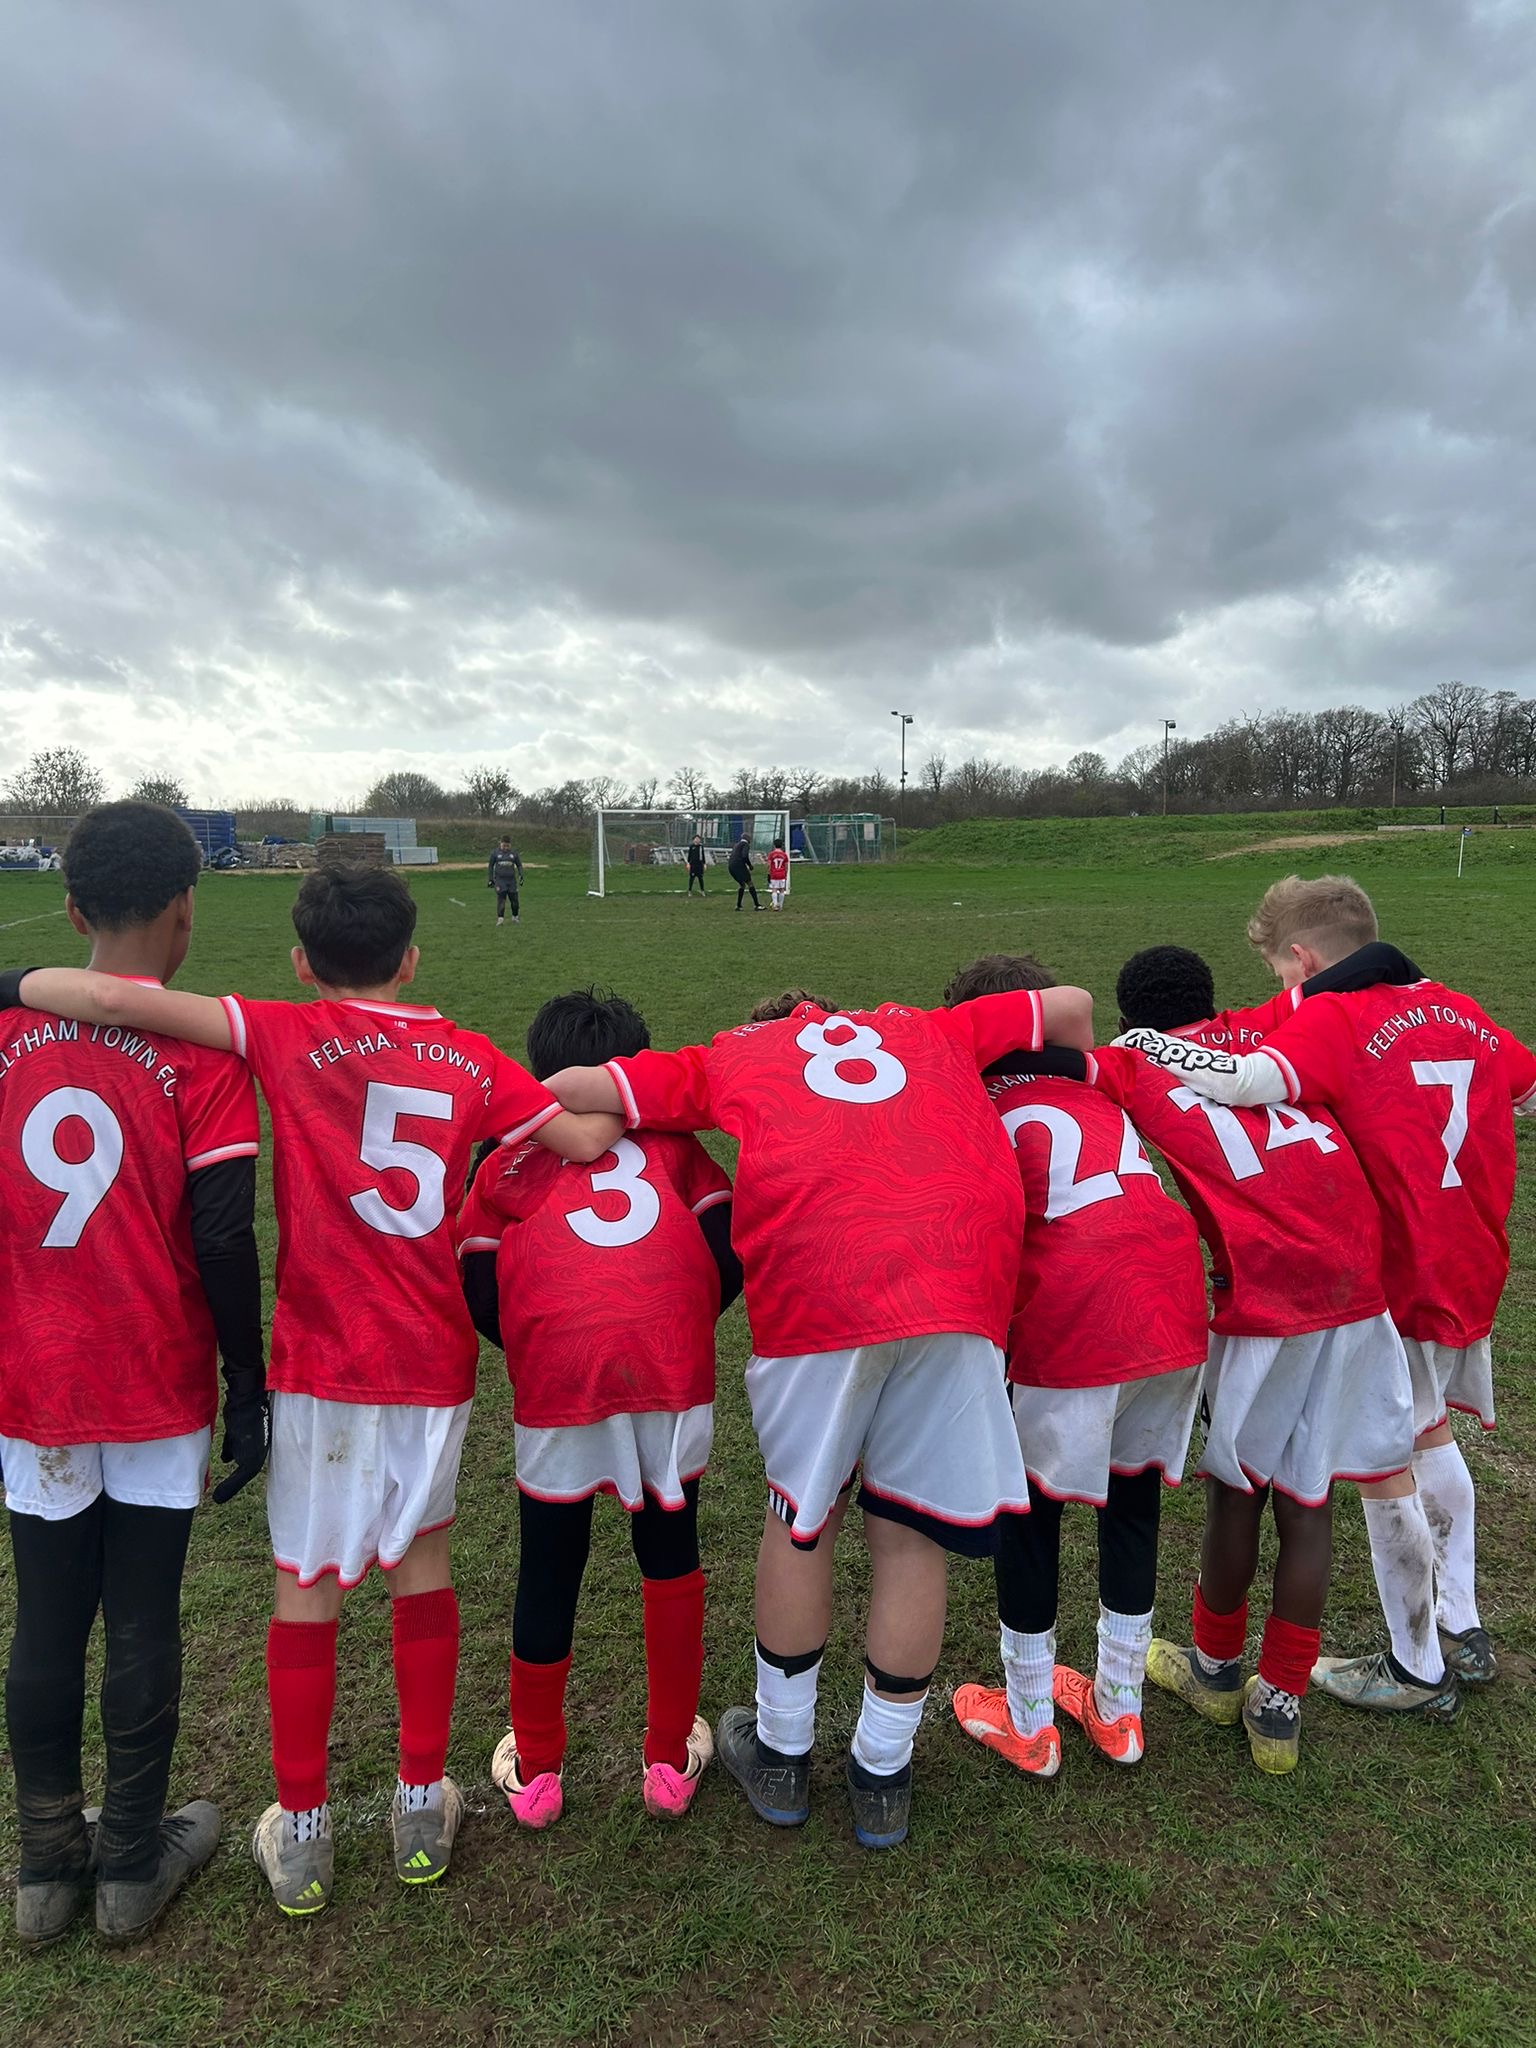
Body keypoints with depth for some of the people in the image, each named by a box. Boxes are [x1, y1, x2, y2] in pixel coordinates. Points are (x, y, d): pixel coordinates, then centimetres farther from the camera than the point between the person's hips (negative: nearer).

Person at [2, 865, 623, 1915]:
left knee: (308, 1585, 14)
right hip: (436, 1361, 3)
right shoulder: (469, 1057, 1)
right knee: (422, 1562, 21)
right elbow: (590, 1140, -1)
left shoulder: (288, 1037, -7)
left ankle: (302, 1831, 30)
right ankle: (424, 1807, 33)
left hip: (324, 1364, -2)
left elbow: (113, 999, -17)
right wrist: (615, 1096, 19)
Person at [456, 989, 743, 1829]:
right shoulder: (670, 1141, 21)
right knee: (670, 1551, 21)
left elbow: (477, 1296, 11)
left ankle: (534, 1769, 37)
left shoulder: (508, 1161, 20)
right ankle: (671, 1761, 35)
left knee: (549, 1567, 18)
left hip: (558, 1376, 0)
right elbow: (730, 1255, 11)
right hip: (674, 1369, 1)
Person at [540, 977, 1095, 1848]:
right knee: (913, 1530, 16)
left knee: (800, 1514, 20)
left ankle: (782, 1750, 37)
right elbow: (1072, 1006, 32)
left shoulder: (725, 1058, 25)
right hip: (965, 1275, 2)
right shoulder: (929, 1030, 32)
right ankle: (882, 1774, 33)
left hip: (818, 1275, -1)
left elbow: (568, 1090, 14)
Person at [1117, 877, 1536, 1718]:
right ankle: (1460, 1628, 39)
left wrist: (1143, 1043, -25)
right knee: (1428, 1436, 25)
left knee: (1382, 1467, 7)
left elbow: (1249, 1080, -37)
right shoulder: (1455, 1008, 4)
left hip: (1399, 1283, -8)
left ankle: (1418, 1669, 23)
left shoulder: (1330, 1020, -18)